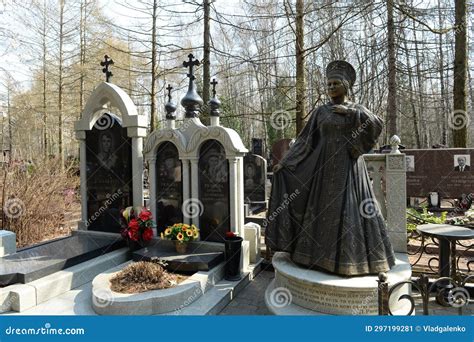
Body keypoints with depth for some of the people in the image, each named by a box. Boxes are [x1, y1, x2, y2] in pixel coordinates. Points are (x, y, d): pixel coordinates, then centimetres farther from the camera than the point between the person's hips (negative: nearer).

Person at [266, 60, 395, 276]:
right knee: (323, 210, 4)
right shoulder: (320, 111, 8)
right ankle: (322, 255, 16)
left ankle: (352, 256, 13)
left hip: (348, 168, -1)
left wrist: (349, 112, -13)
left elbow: (377, 125, -12)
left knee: (350, 210, -1)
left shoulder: (357, 109, 6)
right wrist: (285, 162, -4)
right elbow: (304, 141, 4)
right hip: (324, 168, 2)